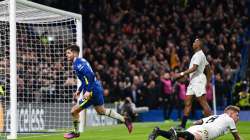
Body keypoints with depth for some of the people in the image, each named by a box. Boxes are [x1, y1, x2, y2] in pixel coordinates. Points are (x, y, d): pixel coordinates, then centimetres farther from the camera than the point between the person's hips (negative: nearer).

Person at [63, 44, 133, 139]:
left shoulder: (78, 63, -15)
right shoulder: (80, 61, 16)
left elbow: (90, 75, -27)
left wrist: (88, 91, -28)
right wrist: (79, 91, 24)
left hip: (93, 91, -10)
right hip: (97, 89, 10)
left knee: (74, 111, -4)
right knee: (101, 111, 26)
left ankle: (76, 132, 13)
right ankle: (124, 120, 27)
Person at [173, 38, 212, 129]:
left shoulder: (199, 54, -11)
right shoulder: (197, 54, 20)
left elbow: (194, 68, -22)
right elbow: (208, 68, 24)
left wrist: (182, 74, -23)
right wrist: (208, 82, 26)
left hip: (198, 80, -10)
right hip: (193, 81, 10)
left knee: (203, 102, -10)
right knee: (187, 102, 4)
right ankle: (183, 125, 2)